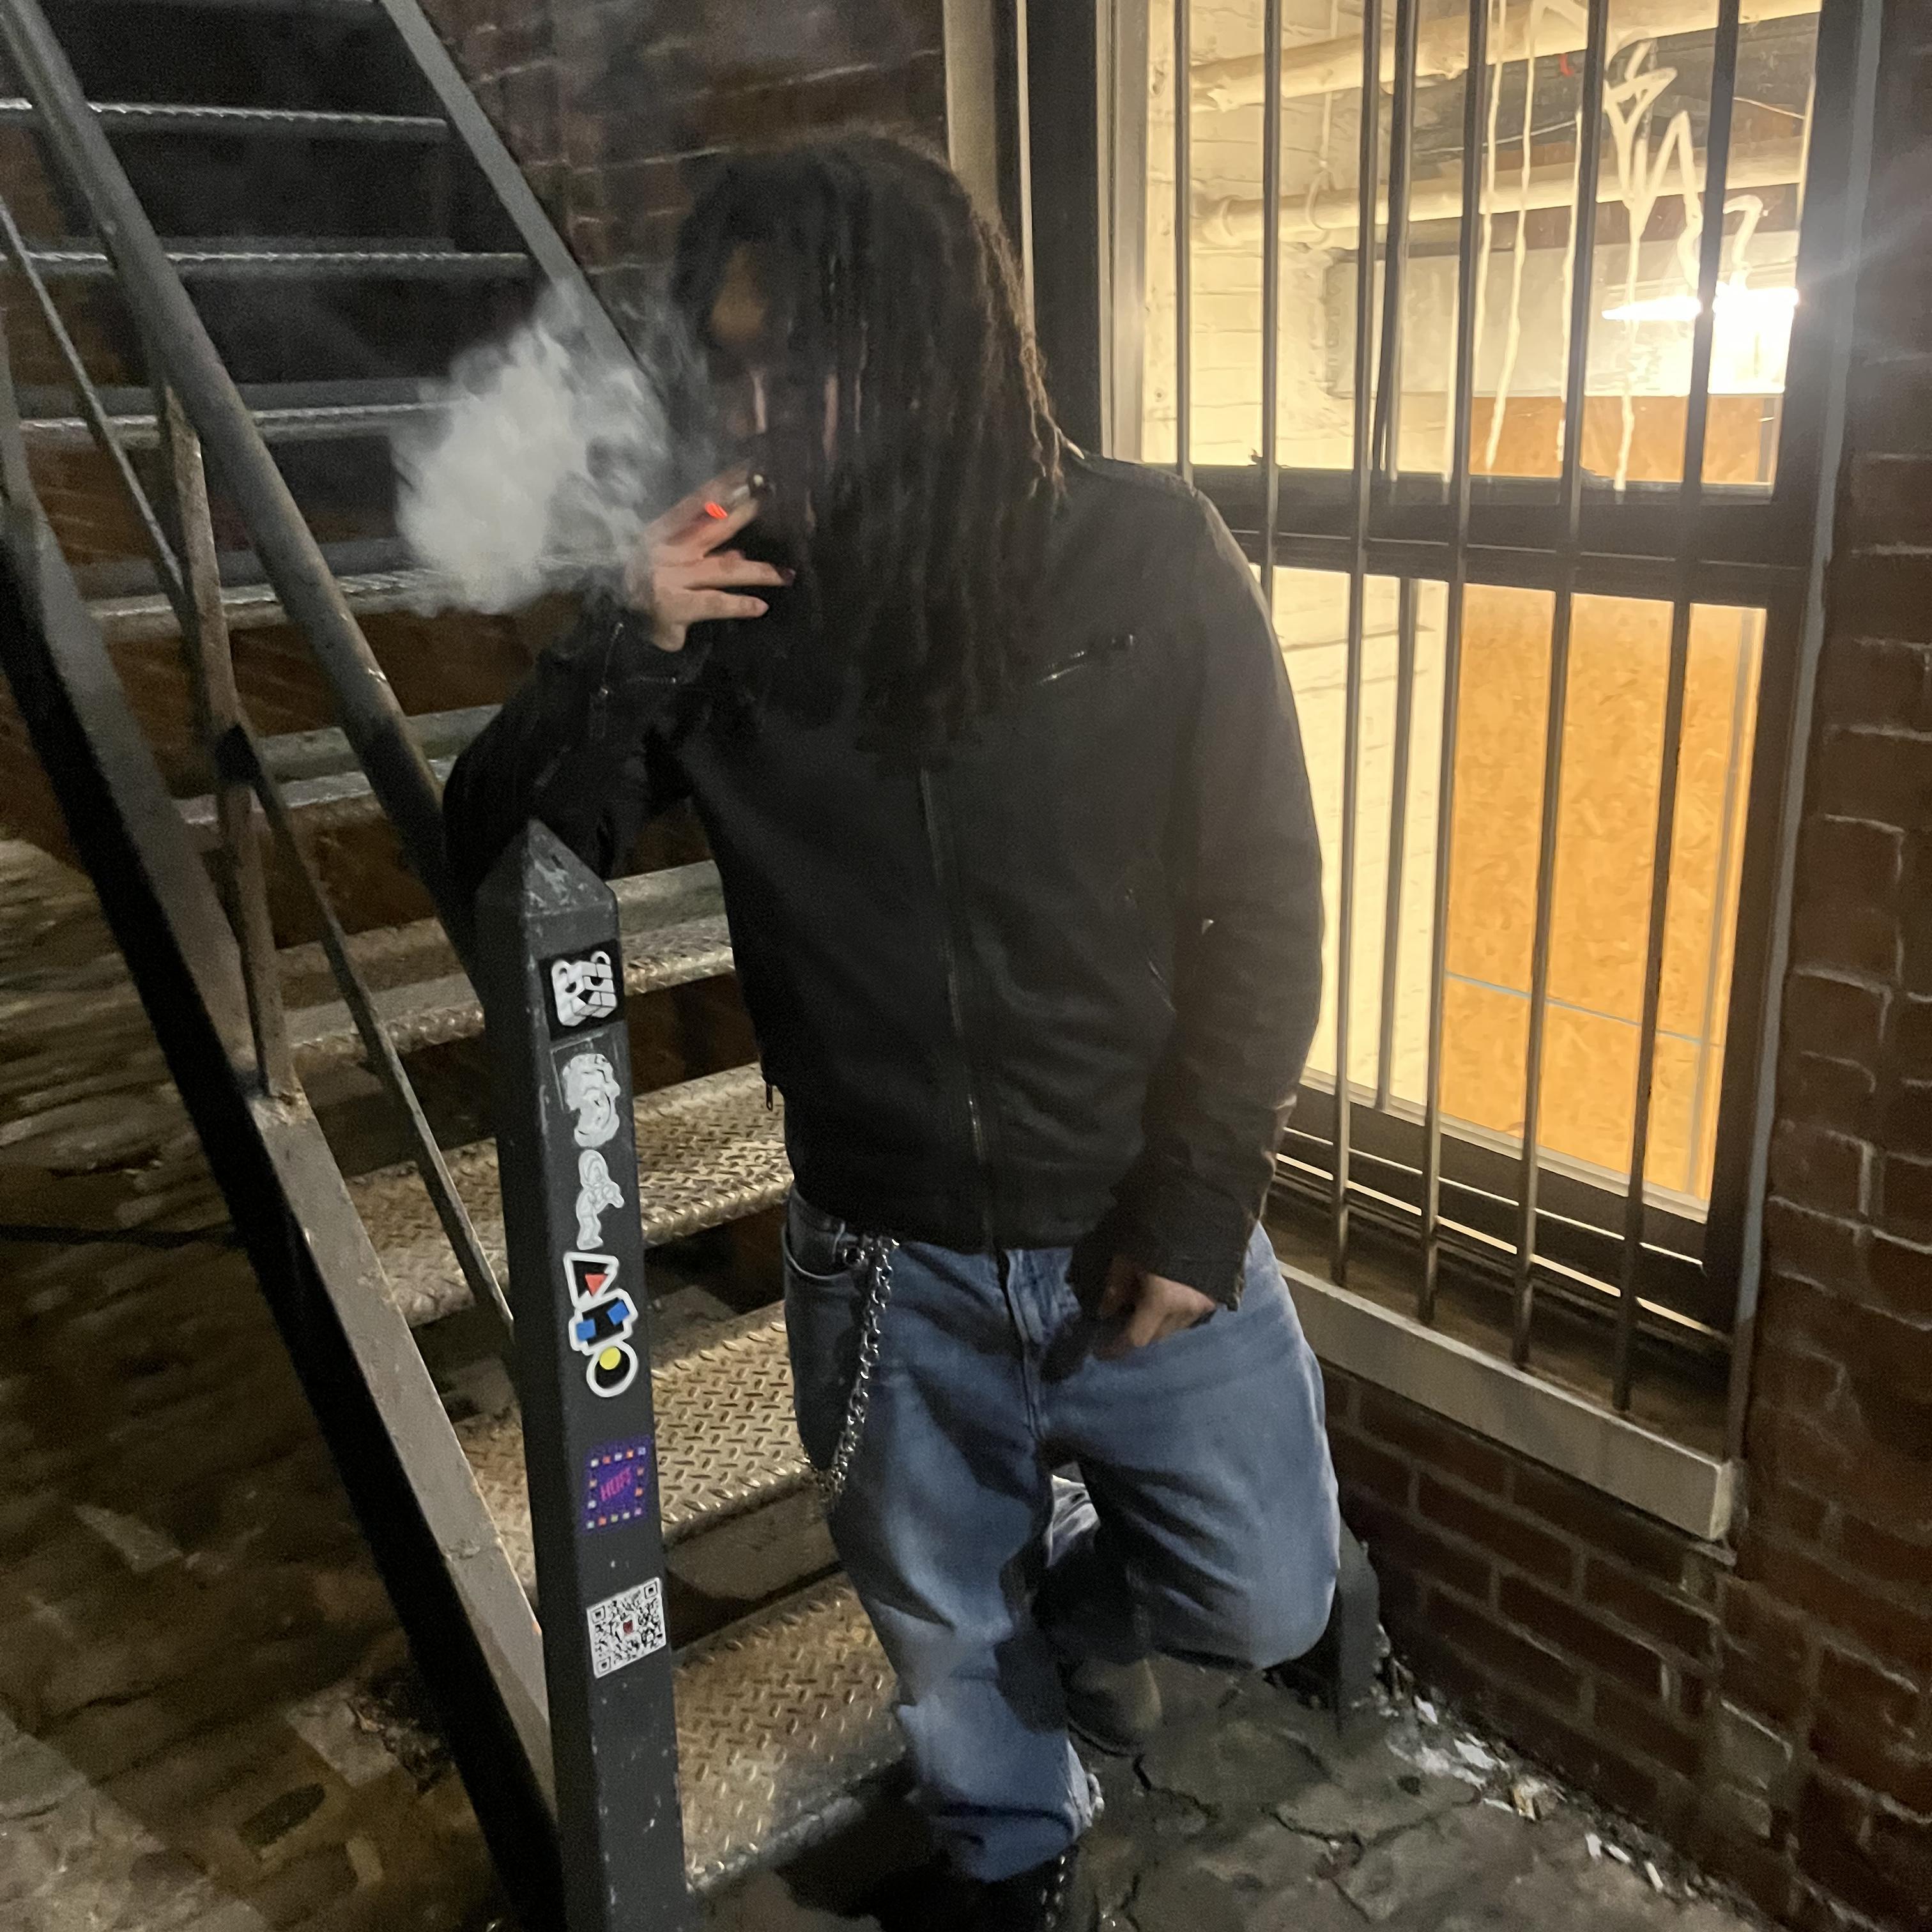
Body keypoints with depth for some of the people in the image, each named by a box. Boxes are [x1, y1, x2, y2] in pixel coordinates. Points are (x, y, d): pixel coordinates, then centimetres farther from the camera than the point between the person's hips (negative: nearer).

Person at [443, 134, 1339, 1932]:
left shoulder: (1145, 554, -14)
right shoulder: (728, 598, -10)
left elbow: (1261, 901, -9)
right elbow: (494, 852, -7)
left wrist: (1199, 1210, -12)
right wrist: (623, 651, -25)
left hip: (1137, 1236, -1)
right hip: (888, 1262, 2)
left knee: (1262, 1596, 11)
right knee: (948, 1624, 21)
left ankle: (1083, 1578, 45)